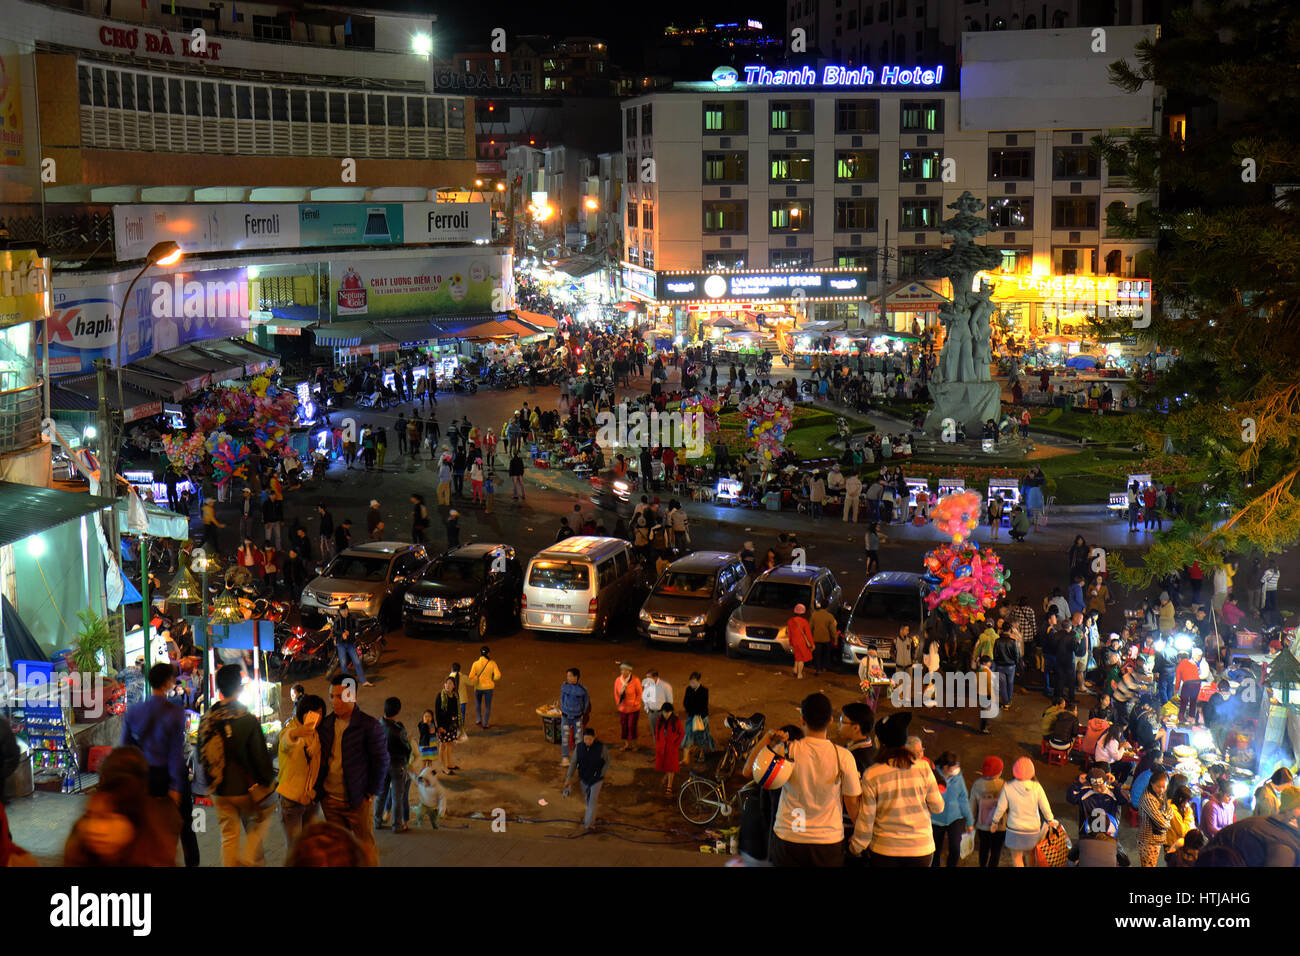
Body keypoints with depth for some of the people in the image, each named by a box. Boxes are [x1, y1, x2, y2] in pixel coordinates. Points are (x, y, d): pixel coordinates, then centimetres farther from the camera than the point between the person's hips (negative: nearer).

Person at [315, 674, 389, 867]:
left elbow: (381, 761, -5)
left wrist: (370, 793, -8)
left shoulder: (369, 725, -9)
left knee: (366, 847, 3)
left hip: (358, 801, -5)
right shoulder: (326, 724, 6)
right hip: (330, 800, 5)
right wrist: (318, 789, 7)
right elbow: (322, 758, 16)